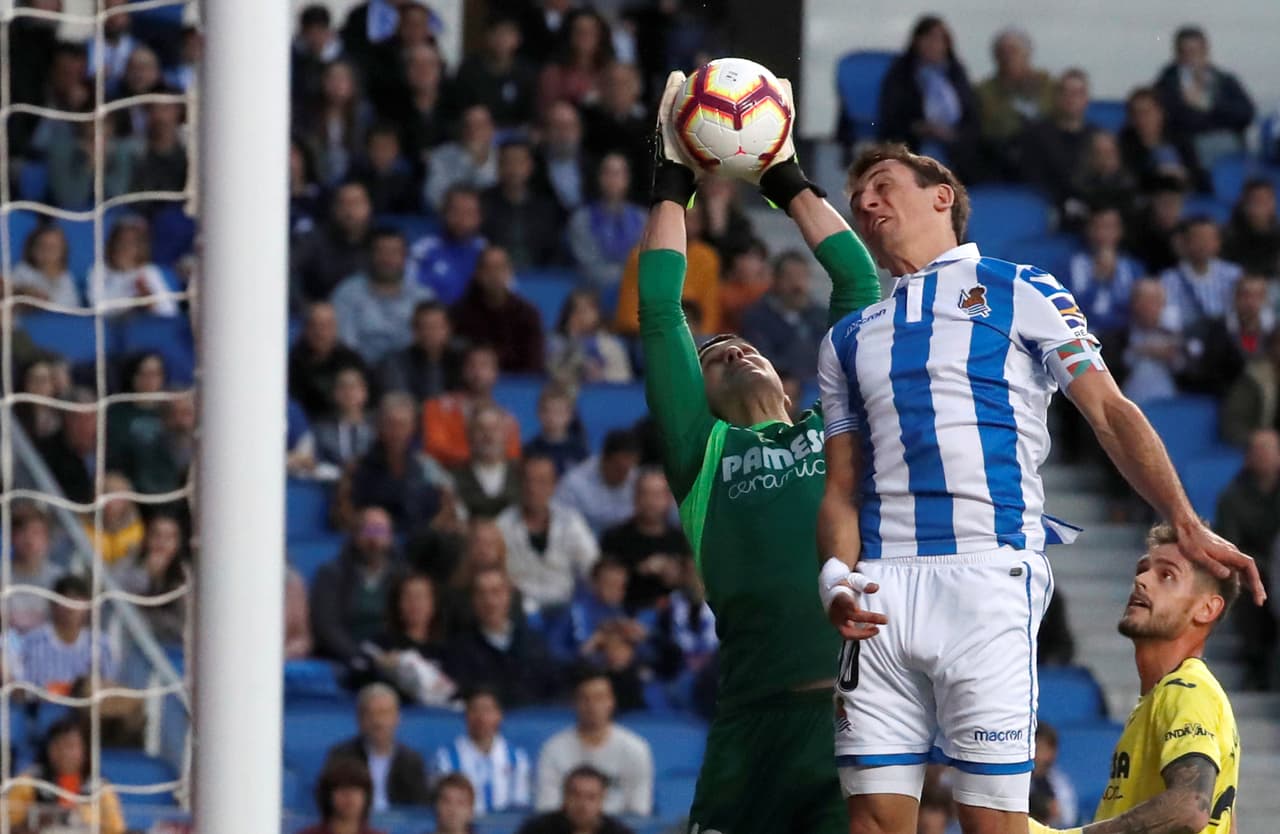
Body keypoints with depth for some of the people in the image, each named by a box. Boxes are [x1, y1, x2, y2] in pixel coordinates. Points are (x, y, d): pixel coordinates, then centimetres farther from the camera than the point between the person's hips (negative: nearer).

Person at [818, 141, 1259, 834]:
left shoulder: (1019, 293, 11)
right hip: (882, 588, 4)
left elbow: (1109, 412, 4)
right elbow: (842, 488, 19)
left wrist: (1186, 524, -9)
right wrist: (837, 575, -3)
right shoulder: (848, 341, 24)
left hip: (987, 576, -4)